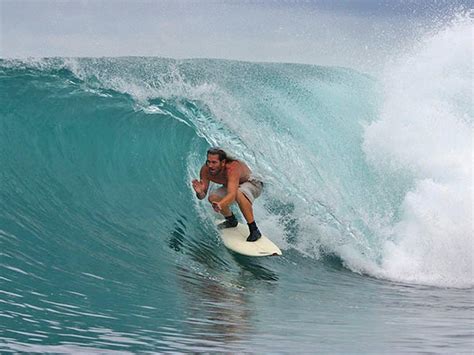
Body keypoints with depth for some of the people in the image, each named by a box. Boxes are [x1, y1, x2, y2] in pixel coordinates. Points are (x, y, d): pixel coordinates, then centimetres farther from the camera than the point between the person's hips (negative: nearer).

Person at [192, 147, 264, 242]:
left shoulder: (232, 168, -41)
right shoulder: (205, 170, -24)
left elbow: (232, 194, -52)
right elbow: (202, 196, -19)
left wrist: (220, 205, -71)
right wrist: (200, 192, -43)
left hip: (252, 183, -6)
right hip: (231, 185, 6)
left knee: (239, 194, -38)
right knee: (213, 197, -18)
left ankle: (254, 230, -28)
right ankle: (231, 221, 12)